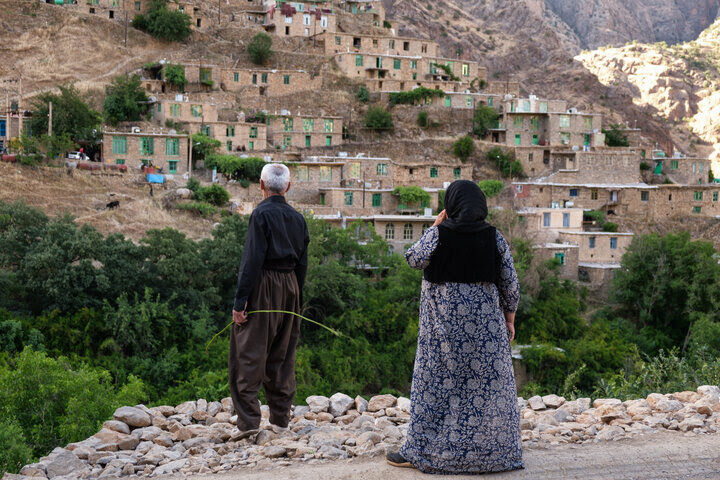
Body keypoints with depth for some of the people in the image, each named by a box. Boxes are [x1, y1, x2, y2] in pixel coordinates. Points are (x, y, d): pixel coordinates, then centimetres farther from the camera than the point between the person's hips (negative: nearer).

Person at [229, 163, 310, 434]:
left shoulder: (262, 214, -10)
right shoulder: (298, 218, 9)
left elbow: (253, 260, -16)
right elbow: (302, 264, 12)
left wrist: (240, 301, -16)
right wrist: (296, 298, 19)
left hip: (263, 288, -6)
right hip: (290, 286, 7)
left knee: (248, 355, -3)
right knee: (282, 356, 14)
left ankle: (248, 421, -7)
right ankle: (281, 418, 18)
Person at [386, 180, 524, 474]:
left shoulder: (438, 233, -9)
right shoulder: (494, 238, -1)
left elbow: (414, 259, 4)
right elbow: (510, 282, 2)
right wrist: (509, 316, 12)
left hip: (444, 319, -2)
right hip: (486, 316, 2)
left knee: (437, 381, 3)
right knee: (487, 381, 9)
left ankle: (419, 451, 7)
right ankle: (492, 450, 14)